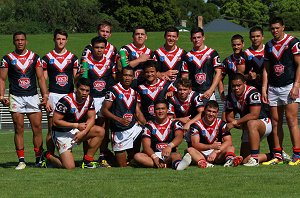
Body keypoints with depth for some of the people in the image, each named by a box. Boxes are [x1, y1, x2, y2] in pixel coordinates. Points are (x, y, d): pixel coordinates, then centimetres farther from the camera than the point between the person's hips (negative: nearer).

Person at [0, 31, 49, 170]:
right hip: (16, 97, -1)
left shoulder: (34, 57, 9)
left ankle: (39, 158, 5)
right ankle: (21, 160, 0)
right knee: (19, 128, -3)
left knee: (37, 127, -3)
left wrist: (45, 94, -1)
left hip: (33, 96, 1)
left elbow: (40, 77, 9)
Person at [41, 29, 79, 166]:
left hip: (69, 95, 1)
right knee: (52, 128, -3)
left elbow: (76, 78, 11)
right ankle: (49, 157, 0)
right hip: (53, 95, -1)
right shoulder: (47, 58, 7)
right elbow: (43, 80, 5)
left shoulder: (72, 57, 11)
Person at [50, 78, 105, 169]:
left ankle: (87, 161, -6)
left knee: (100, 131, -15)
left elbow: (91, 118, -1)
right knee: (70, 167, -18)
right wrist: (77, 125, -22)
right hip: (62, 134, -7)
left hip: (77, 130, 7)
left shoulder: (89, 100, -4)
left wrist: (83, 132, -20)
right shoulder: (66, 101, -23)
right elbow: (56, 121, -21)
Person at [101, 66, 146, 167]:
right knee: (122, 166, -7)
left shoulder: (134, 93, 14)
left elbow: (138, 113, 16)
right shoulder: (113, 90, -7)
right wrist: (119, 119, -23)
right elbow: (104, 110, -10)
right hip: (119, 131, -7)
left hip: (133, 127, 7)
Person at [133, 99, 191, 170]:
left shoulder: (174, 123, 8)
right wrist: (154, 157, -23)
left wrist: (170, 146, -38)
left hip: (170, 155, -1)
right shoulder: (149, 126, 11)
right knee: (137, 156, -30)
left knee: (176, 155, -35)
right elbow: (146, 146, -1)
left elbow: (179, 137, -14)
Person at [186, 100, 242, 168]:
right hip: (201, 154, -1)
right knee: (190, 150, -28)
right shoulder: (197, 124, -2)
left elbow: (228, 142, -9)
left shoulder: (221, 124, 3)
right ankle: (203, 163, -58)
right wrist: (211, 146, -30)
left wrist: (216, 152, -26)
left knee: (231, 148, -22)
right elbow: (195, 144, -14)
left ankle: (230, 159, -56)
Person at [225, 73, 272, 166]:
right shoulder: (231, 97, 0)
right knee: (245, 160, -6)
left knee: (251, 124, -42)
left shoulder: (252, 93, -19)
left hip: (264, 123, -7)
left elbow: (254, 115, -27)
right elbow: (229, 117, 1)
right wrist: (242, 126, -17)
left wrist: (236, 122, -23)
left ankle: (254, 157, -37)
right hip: (248, 130, 7)